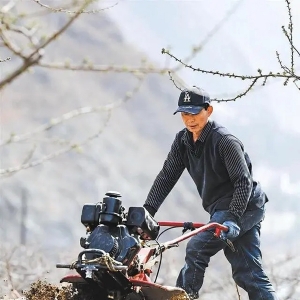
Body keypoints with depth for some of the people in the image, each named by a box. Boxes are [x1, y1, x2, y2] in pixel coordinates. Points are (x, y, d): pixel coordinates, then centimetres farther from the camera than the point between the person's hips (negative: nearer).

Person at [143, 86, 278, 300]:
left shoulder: (224, 141, -17)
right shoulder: (183, 141, 6)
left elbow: (244, 181, -21)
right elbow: (167, 176, 5)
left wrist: (233, 217, -31)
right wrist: (147, 211, -6)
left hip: (243, 207, -9)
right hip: (222, 209, 9)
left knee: (196, 249, -19)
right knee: (248, 273, 6)